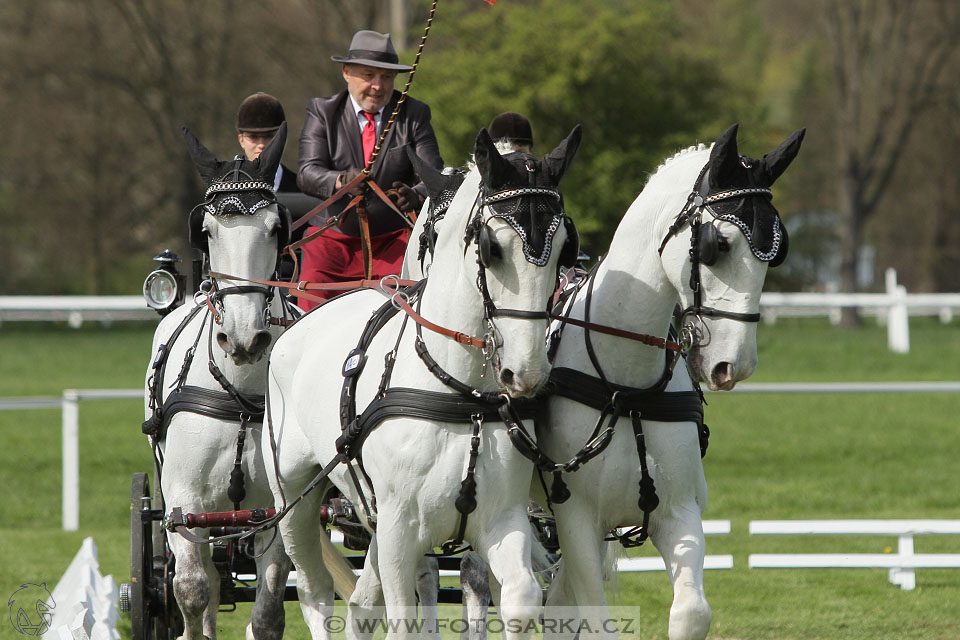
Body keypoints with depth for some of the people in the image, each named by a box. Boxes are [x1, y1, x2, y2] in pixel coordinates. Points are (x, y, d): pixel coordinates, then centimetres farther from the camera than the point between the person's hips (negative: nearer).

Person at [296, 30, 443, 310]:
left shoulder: (414, 114, 6)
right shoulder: (322, 112, 4)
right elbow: (307, 173, -8)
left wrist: (415, 195, -28)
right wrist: (341, 181, -30)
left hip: (394, 237, 0)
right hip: (335, 236, 0)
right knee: (314, 287, -19)